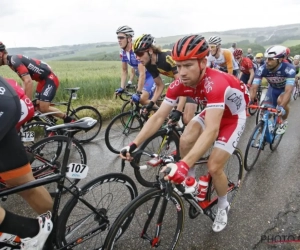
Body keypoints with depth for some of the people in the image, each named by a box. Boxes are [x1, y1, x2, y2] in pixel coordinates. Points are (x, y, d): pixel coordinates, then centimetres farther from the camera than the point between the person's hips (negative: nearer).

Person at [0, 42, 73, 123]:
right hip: (42, 80, 10)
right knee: (39, 106, 9)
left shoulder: (14, 60, -20)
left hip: (50, 79, -10)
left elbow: (29, 81, -29)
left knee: (43, 108, -14)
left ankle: (68, 119, 0)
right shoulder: (11, 62, 11)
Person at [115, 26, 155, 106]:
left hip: (152, 75, -8)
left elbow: (142, 74, -31)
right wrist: (122, 88, -4)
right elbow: (124, 71, 5)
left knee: (142, 99, -22)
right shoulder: (123, 52, -4)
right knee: (134, 99, 4)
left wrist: (138, 93, -32)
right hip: (143, 76, 8)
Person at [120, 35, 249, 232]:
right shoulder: (179, 84, -21)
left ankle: (223, 207, 18)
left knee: (214, 167, -12)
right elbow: (158, 116, -22)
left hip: (234, 116, -5)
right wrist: (134, 145, -31)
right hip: (212, 111, 5)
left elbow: (211, 130, -51)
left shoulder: (215, 83, -40)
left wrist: (184, 164, -61)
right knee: (185, 141, -16)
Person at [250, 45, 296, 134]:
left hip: (285, 88, -3)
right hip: (273, 88, 3)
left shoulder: (289, 69, -37)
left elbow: (288, 90, -45)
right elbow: (254, 88, -32)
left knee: (280, 101, -31)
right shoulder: (262, 69, -31)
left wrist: (282, 107, -59)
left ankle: (284, 122, -2)